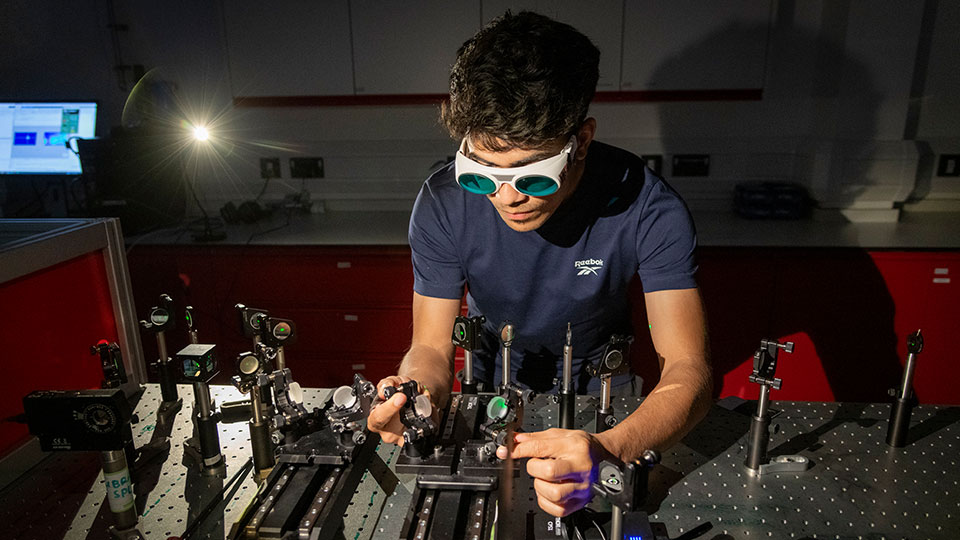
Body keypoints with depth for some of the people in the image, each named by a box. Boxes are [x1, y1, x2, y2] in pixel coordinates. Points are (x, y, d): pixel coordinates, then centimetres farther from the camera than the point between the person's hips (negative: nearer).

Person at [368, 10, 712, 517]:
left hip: (598, 369, 0)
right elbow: (431, 347, -20)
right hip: (495, 371, 1)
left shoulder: (648, 209, -31)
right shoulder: (443, 204, -27)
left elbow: (688, 369, -34)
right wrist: (416, 393, -44)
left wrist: (609, 450, -54)